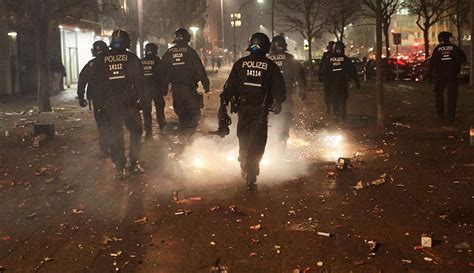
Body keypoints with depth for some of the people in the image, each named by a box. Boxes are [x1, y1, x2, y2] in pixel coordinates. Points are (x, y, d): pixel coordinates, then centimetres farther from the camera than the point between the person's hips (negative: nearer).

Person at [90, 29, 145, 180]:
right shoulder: (132, 58, 0)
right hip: (129, 102, -1)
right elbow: (139, 81, -2)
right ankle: (135, 163, 12)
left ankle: (121, 168, 5)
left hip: (108, 104, 1)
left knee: (115, 136, 6)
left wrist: (100, 103, 13)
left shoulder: (101, 59, 4)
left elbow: (95, 82, 6)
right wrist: (140, 99, 4)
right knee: (135, 131, 16)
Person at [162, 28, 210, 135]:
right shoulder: (190, 51, -6)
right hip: (189, 87, -5)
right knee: (194, 111, -2)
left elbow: (163, 71, 12)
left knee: (180, 112, 17)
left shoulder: (168, 53, 8)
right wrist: (206, 85, -3)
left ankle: (182, 134, 22)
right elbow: (200, 70, -8)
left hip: (175, 88, 5)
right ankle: (187, 133, -18)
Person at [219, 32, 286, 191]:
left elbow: (229, 87, 0)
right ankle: (251, 179, -6)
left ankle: (245, 169, 38)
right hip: (261, 111, -2)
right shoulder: (271, 66, -2)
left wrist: (223, 104, 5)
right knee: (256, 145, 0)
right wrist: (278, 104, 15)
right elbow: (279, 88, 0)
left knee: (243, 141, 21)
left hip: (242, 108, 2)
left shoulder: (240, 64, 1)